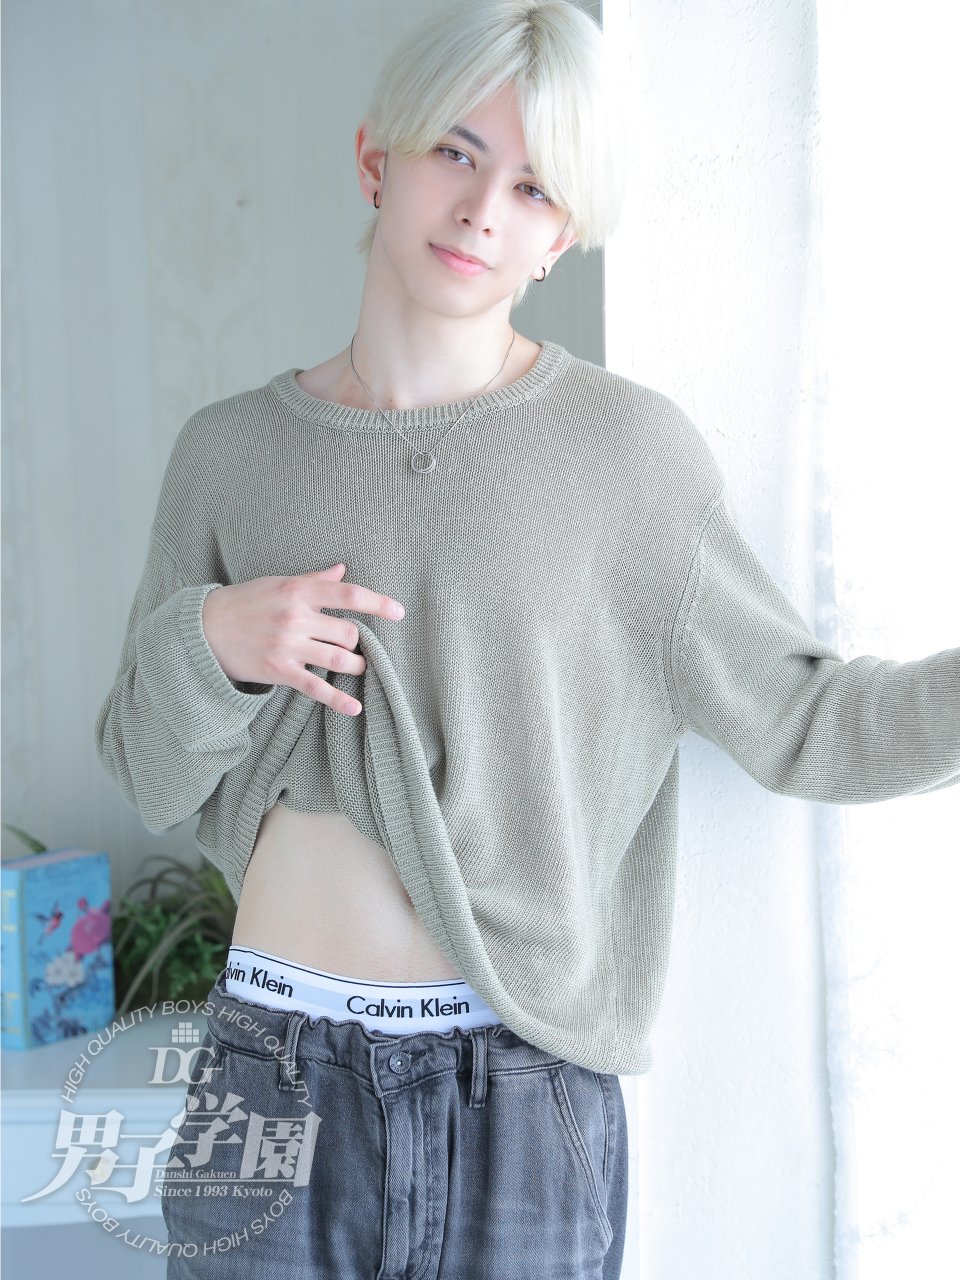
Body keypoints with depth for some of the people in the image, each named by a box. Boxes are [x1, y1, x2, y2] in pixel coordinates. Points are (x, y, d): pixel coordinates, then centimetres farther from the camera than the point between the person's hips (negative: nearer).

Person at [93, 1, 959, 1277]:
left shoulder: (627, 445, -4)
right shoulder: (232, 451, 3)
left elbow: (799, 720, -1)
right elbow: (148, 777, 8)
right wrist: (207, 645, -10)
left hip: (522, 1080, -1)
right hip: (276, 1074, 2)